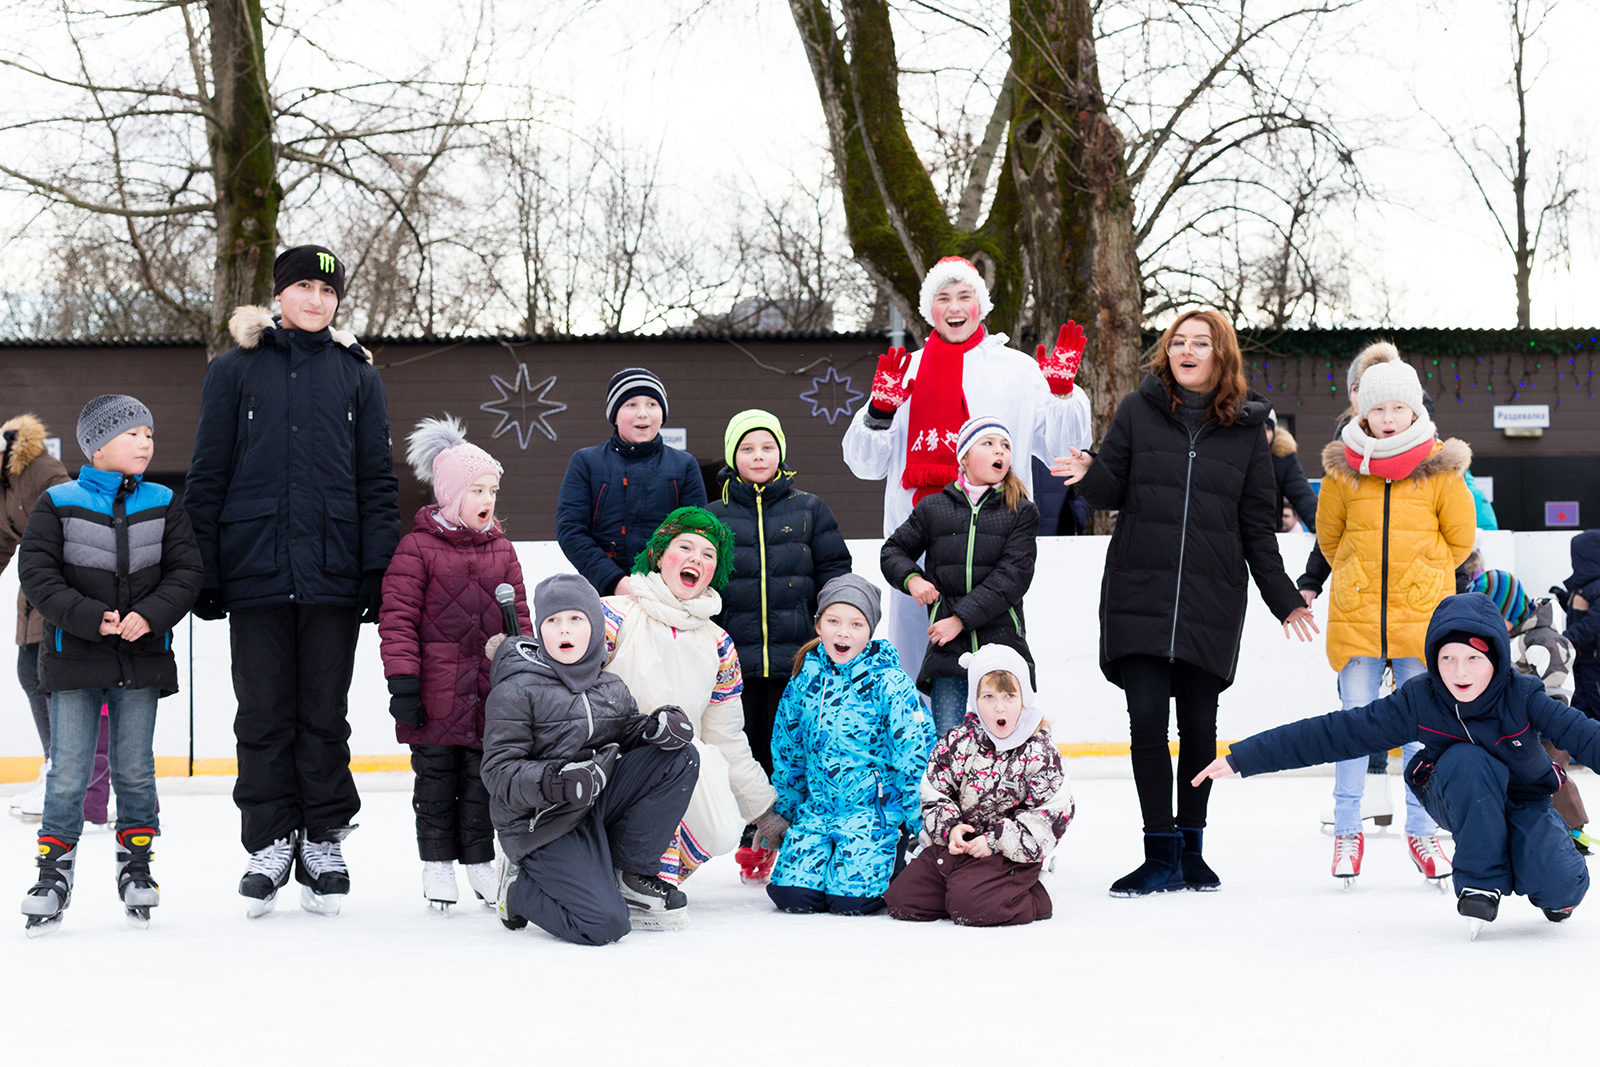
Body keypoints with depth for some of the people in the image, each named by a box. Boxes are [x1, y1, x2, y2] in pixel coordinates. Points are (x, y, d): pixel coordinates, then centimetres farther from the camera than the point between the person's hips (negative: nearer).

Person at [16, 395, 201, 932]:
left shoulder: (163, 505, 5)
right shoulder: (57, 505, -4)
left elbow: (185, 571, 2)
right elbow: (37, 573, -8)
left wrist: (151, 615, -15)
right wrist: (91, 618, -19)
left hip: (142, 660, 2)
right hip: (73, 661, -2)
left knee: (135, 769, 8)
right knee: (67, 772, -2)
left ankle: (136, 865, 22)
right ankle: (54, 872, 7)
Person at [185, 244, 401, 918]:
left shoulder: (356, 375, 10)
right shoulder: (235, 371, 7)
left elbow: (377, 481, 9)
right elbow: (207, 476, 6)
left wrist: (377, 571, 0)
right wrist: (203, 571, 0)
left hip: (332, 575, 1)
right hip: (256, 573, 0)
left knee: (325, 714, 4)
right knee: (263, 715, 3)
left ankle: (324, 842, 13)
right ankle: (268, 844, 12)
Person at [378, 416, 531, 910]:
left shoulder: (500, 549, 9)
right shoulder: (417, 547, -7)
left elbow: (518, 614, 14)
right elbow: (397, 618, -8)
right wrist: (402, 682, -13)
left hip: (491, 693, 4)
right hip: (436, 690, -4)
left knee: (483, 778, 10)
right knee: (435, 778, 5)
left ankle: (480, 859, 21)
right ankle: (437, 861, 16)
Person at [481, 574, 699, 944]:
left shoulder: (612, 688, 9)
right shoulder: (516, 691, -12)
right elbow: (499, 772, -15)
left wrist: (657, 727, -10)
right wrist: (550, 782, -34)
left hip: (599, 803, 7)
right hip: (542, 826, -7)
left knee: (680, 759, -8)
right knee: (604, 923, -24)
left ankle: (630, 875, 0)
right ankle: (520, 888, 6)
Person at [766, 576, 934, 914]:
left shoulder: (890, 683, -10)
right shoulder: (804, 680, 5)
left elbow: (916, 757, -8)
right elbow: (787, 752, 17)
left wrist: (921, 823, -7)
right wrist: (784, 812, 19)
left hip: (875, 807, -4)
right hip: (816, 807, 4)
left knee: (850, 898, -19)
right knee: (791, 893, -12)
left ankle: (895, 859, 13)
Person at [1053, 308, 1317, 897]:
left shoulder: (1245, 428, 9)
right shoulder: (1138, 410, 7)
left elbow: (1258, 526, 12)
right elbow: (1114, 490, 8)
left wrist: (1283, 599, 10)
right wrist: (1089, 474, -14)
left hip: (1211, 600, 1)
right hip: (1138, 595, -1)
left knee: (1199, 725, 3)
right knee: (1147, 719, -7)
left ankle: (1191, 846, 19)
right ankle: (1161, 853, 1)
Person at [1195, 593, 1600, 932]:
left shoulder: (1523, 696, -23)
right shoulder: (1418, 702, -21)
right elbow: (1336, 732, -21)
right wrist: (1244, 758, -23)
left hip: (1525, 803, 0)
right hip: (1459, 804, 0)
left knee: (1559, 885, -28)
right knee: (1466, 760, -35)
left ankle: (1554, 894, 14)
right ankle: (1482, 882, -19)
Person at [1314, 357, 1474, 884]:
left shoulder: (1439, 466, 0)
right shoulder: (1342, 467, 3)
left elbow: (1460, 536, 10)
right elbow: (1328, 535, 16)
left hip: (1422, 614, 0)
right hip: (1356, 615, 0)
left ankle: (1422, 831, 15)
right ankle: (1347, 831, 11)